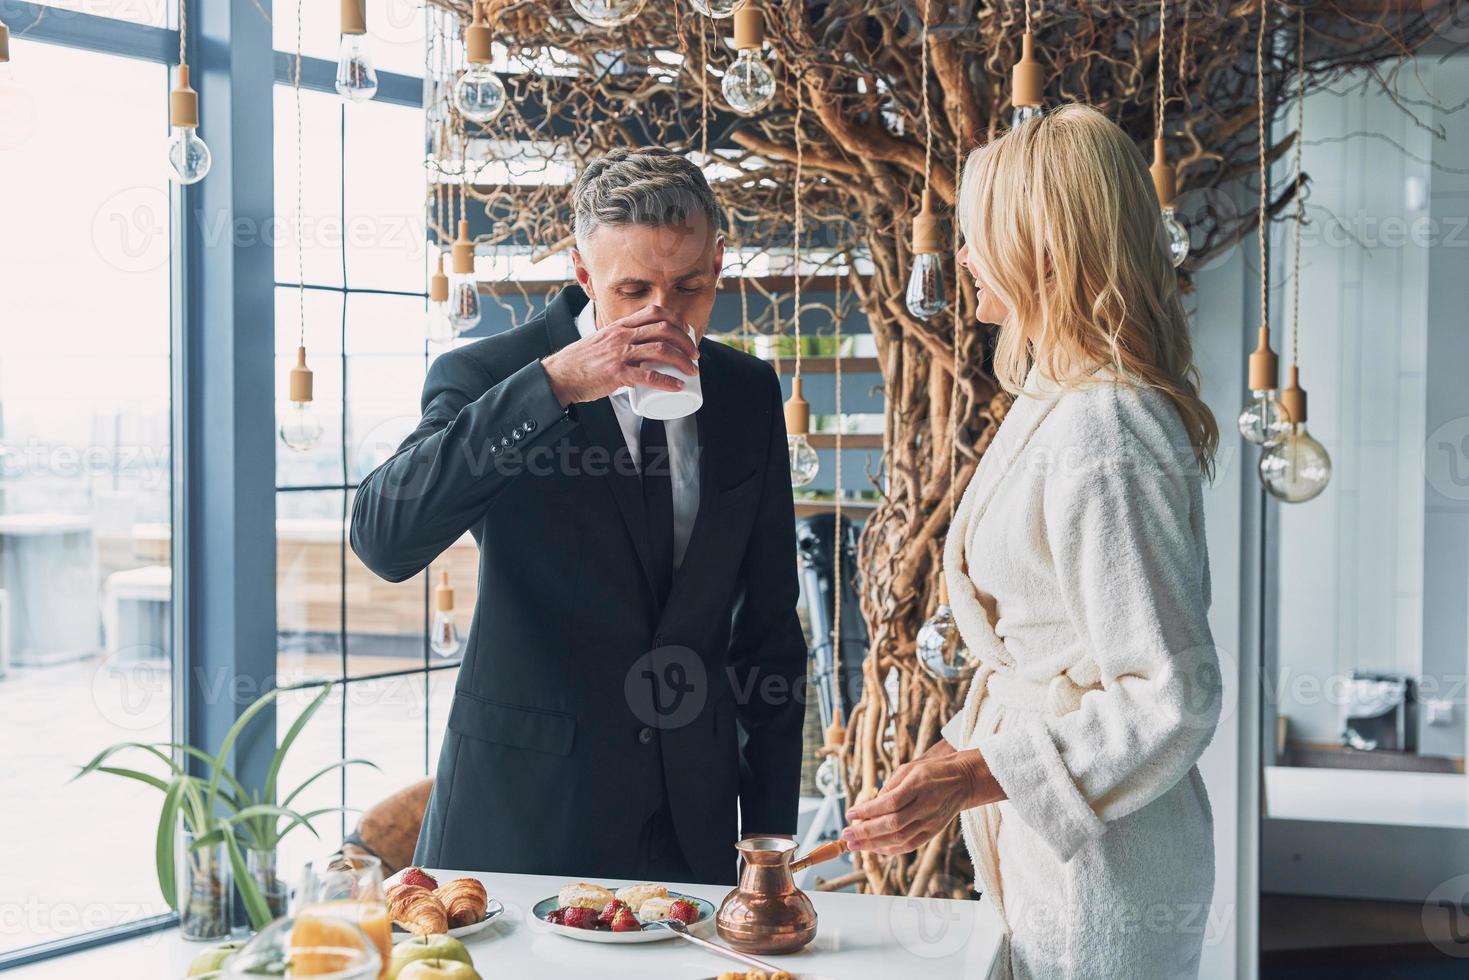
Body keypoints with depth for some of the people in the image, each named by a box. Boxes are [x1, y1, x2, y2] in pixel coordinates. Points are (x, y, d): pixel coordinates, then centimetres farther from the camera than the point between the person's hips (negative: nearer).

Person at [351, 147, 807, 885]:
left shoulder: (748, 394, 4)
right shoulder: (486, 377, -9)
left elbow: (768, 623, 10)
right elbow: (382, 540, -28)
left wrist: (770, 827, 8)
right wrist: (550, 386, -33)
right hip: (520, 820, -3)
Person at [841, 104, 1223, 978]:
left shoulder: (1098, 436, -24)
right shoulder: (1065, 407, 9)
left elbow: (1173, 700, -24)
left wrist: (978, 775, -26)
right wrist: (970, 752, 20)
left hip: (1098, 868, -10)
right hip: (1056, 846, 10)